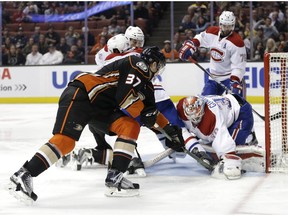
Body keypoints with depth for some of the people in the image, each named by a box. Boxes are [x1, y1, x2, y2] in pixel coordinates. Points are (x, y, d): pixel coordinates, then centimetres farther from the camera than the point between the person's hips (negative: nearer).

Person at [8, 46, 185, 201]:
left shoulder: (145, 82, 22)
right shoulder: (138, 64, -8)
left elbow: (151, 109, 28)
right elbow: (124, 97, -17)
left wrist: (170, 129, 27)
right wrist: (143, 113, -5)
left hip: (101, 106, 9)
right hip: (80, 94, -9)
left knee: (131, 127, -5)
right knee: (66, 140, -22)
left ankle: (114, 178, -10)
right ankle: (24, 176, -20)